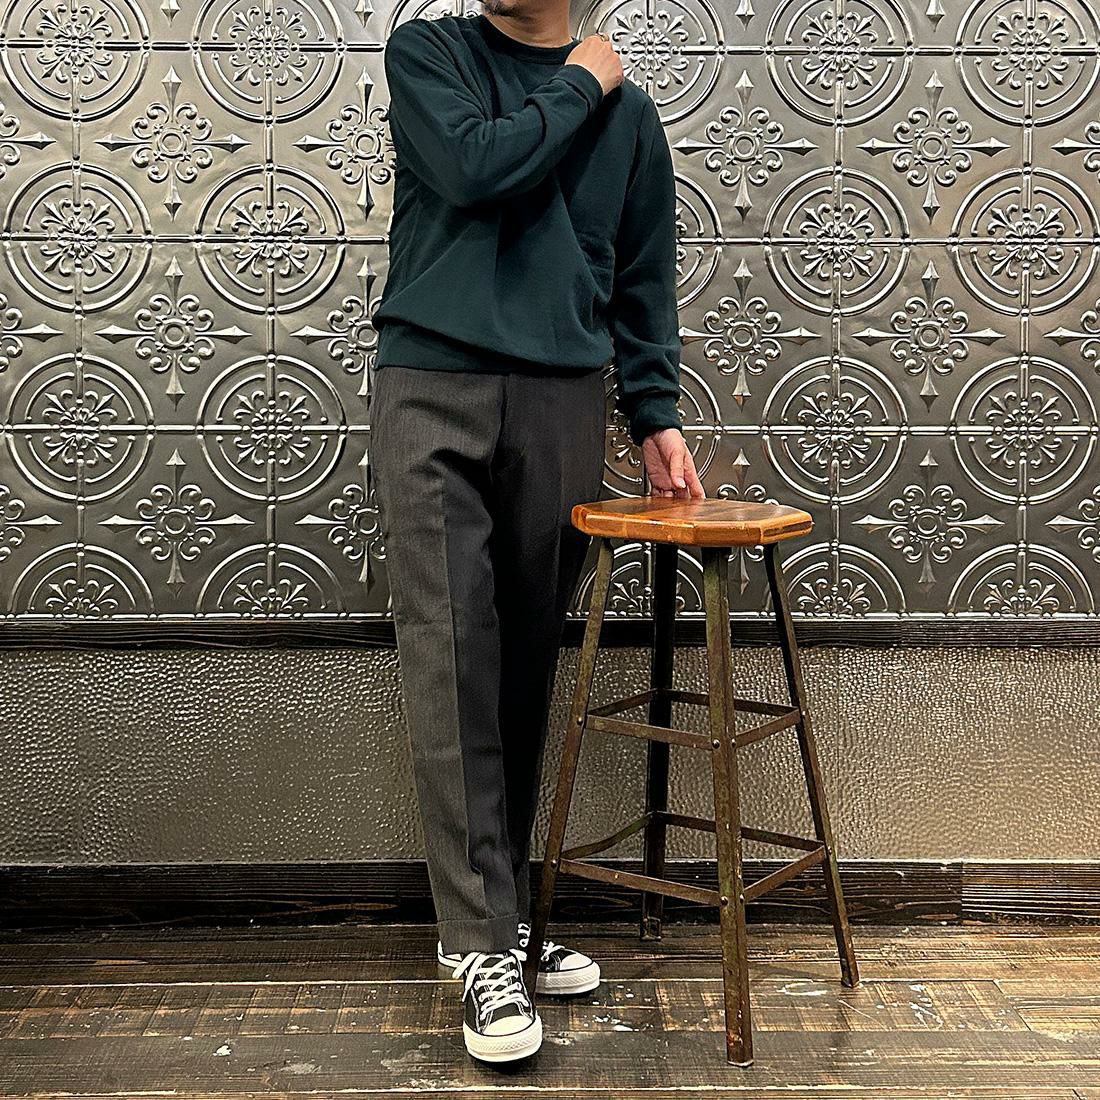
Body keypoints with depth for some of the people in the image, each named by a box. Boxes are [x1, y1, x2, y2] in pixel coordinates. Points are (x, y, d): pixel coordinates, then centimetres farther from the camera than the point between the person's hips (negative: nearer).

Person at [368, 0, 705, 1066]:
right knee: (451, 665, -10)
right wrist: (580, 86, 5)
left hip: (562, 403, 2)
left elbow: (643, 281, 16)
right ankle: (481, 942, -6)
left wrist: (655, 414, 6)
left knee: (527, 668, 3)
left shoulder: (627, 115, 17)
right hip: (431, 388, -2)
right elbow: (472, 167, -8)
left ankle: (501, 911, 13)